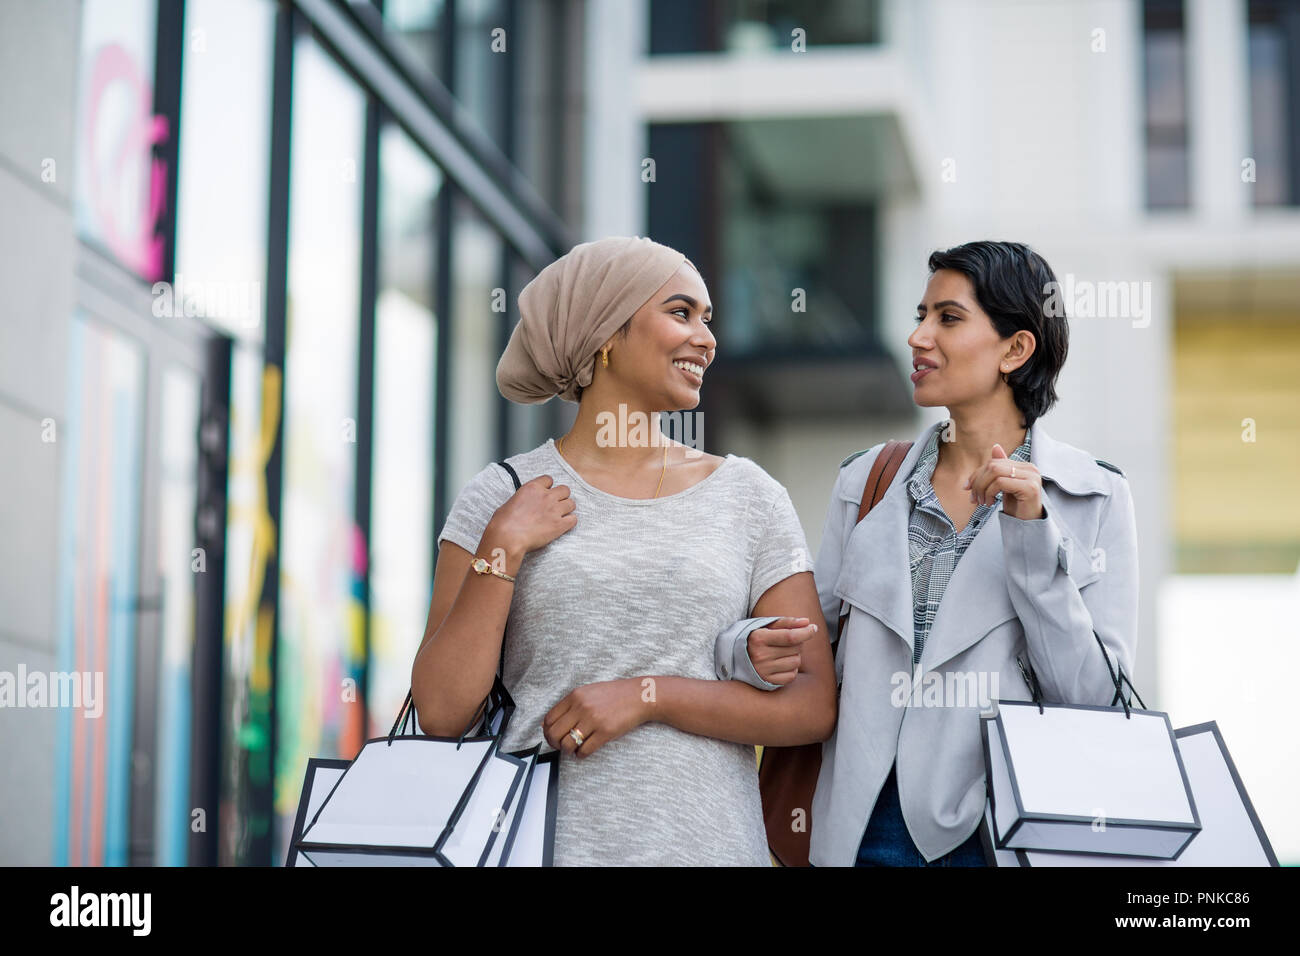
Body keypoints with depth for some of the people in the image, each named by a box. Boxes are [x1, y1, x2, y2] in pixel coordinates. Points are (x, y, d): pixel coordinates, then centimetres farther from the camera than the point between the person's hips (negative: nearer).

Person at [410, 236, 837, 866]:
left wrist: (649, 695, -11)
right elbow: (440, 713, -4)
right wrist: (504, 548, -11)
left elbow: (814, 706, -1)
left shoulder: (748, 496, 4)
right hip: (539, 842, -1)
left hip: (708, 840, 1)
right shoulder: (501, 499, 1)